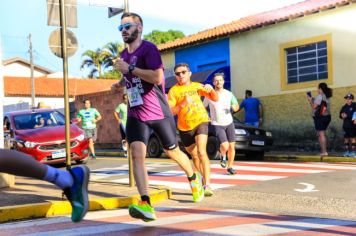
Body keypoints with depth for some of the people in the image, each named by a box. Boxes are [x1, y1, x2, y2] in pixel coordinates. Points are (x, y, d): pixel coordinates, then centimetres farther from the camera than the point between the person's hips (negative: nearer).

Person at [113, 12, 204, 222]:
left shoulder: (149, 49, -12)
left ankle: (195, 179, 42)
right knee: (137, 154, -16)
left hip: (159, 112, -5)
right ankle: (146, 205, -25)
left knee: (172, 152, 11)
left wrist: (130, 68, -24)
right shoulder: (124, 55, 11)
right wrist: (122, 83, 23)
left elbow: (157, 77, -27)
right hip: (136, 115, 5)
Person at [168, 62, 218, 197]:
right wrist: (183, 104, -26)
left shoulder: (197, 86, 3)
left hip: (200, 121, -2)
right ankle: (202, 181, 36)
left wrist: (211, 90, -18)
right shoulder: (173, 91, -2)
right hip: (184, 127, 2)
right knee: (194, 156, 15)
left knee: (201, 152, -21)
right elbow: (170, 112, -11)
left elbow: (215, 99, 2)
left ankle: (207, 186, -24)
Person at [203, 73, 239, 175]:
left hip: (229, 123, 4)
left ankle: (230, 167, 21)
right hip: (217, 124, -3)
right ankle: (222, 156, 15)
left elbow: (236, 106, 12)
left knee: (231, 146, 3)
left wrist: (234, 107, -11)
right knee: (225, 146, -20)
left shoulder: (229, 94, 3)